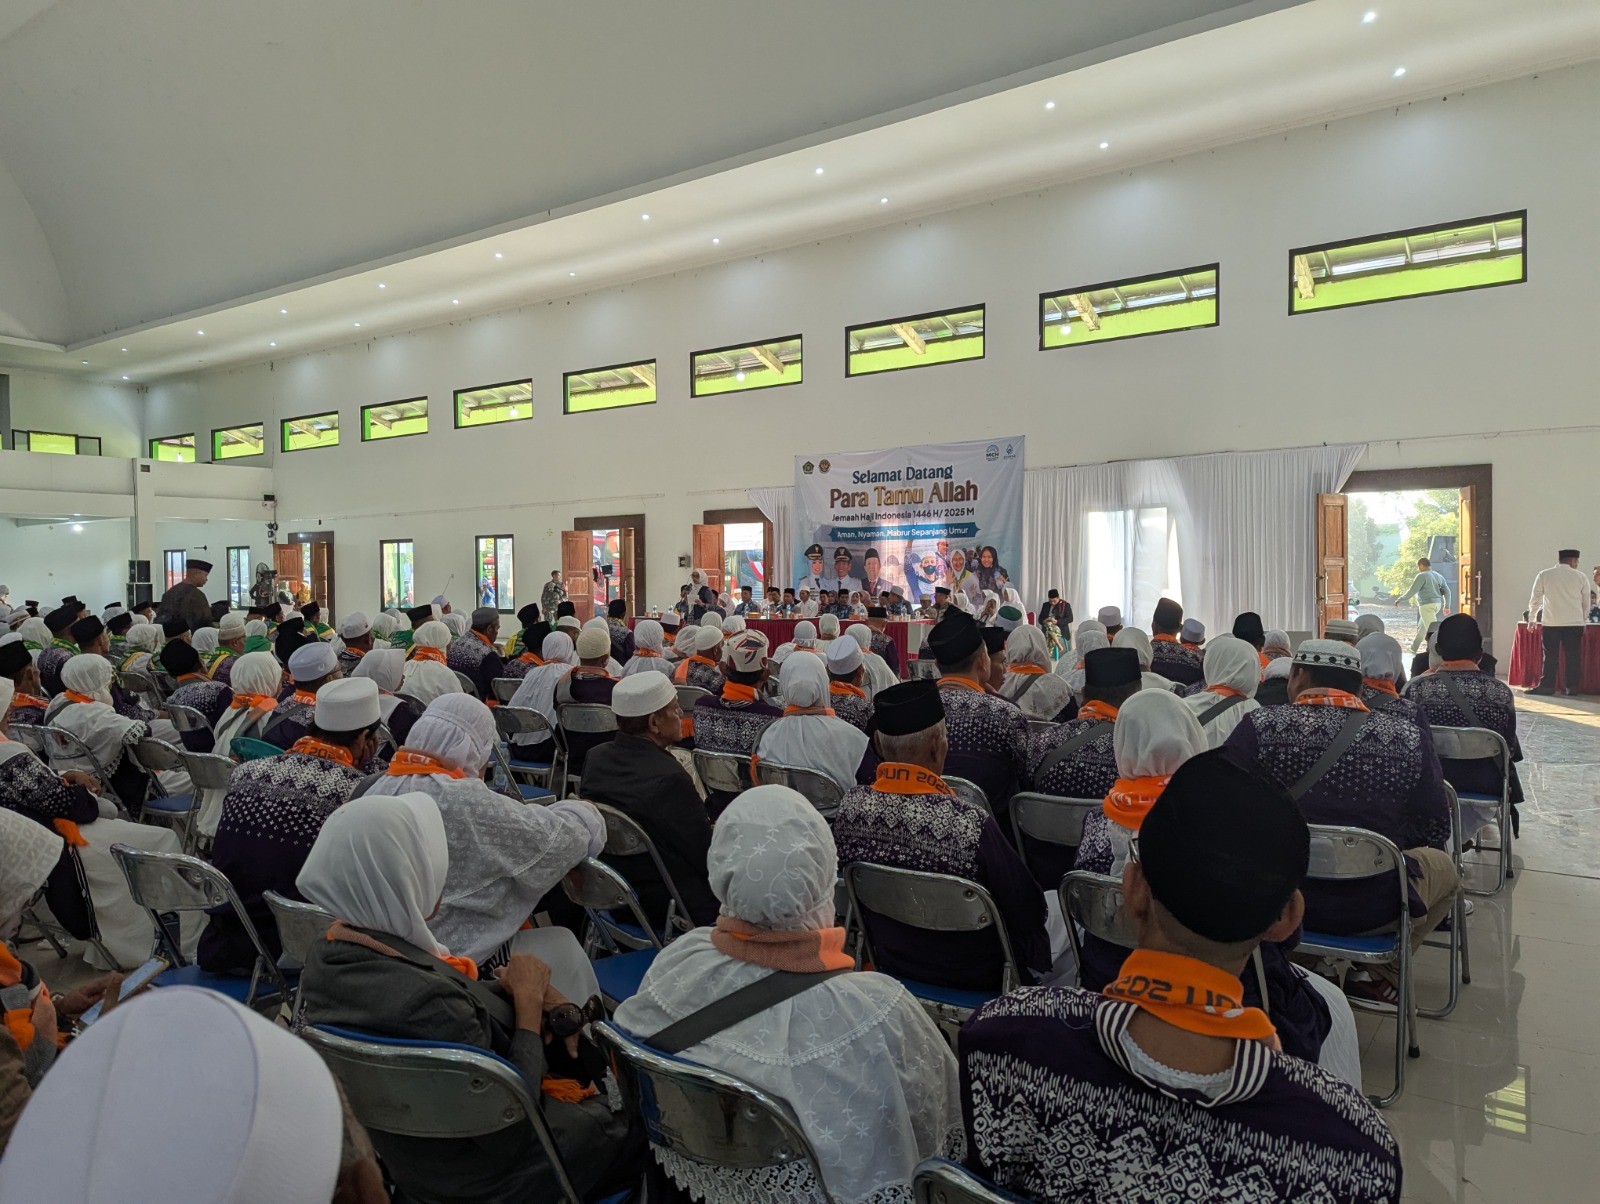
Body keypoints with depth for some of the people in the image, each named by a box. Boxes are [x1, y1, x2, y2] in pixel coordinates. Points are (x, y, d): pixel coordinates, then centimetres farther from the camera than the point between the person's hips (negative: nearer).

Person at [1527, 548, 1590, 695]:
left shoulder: (1544, 575, 1)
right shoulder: (1580, 577, 3)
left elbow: (1535, 599, 5)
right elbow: (1586, 602, 11)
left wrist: (1532, 619, 15)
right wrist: (1584, 619, 24)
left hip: (1550, 622, -1)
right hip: (1574, 622, 1)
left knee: (1550, 655, 2)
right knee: (1573, 655, 6)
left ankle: (1546, 686, 2)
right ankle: (1572, 686, 9)